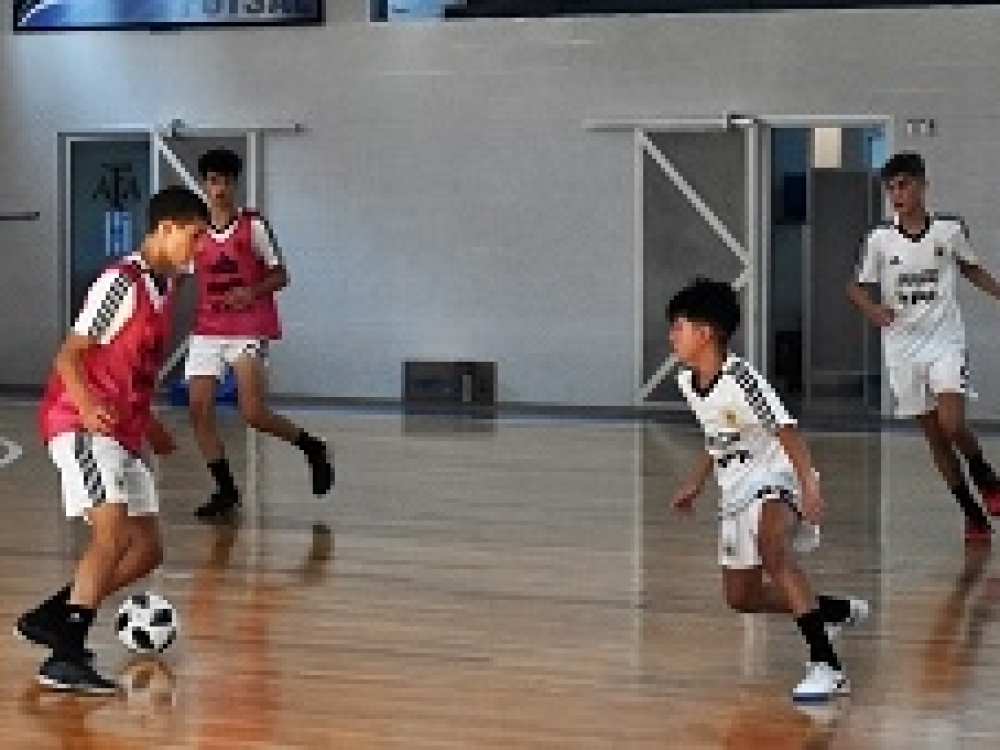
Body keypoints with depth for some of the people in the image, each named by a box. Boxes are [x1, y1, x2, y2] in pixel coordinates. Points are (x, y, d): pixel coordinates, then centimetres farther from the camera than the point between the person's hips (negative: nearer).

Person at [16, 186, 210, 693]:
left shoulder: (163, 288, 15)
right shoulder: (121, 283, -12)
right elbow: (69, 356, -17)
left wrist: (148, 425, 34)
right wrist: (88, 405, -35)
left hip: (123, 432, 10)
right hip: (81, 424, -10)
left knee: (147, 550, 8)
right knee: (115, 533, -25)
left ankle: (49, 618, 18)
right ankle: (65, 658, -29)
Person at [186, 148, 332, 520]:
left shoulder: (253, 226, -5)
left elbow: (279, 275, -2)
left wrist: (253, 292, -20)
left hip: (249, 330, -5)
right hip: (208, 331, 5)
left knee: (253, 413, -15)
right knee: (199, 410, -5)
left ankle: (312, 448, 11)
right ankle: (225, 489, 10)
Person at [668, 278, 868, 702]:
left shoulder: (740, 377, -21)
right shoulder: (687, 381, 4)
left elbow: (785, 431, -28)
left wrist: (809, 486, -39)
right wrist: (694, 486, 23)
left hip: (776, 481, -10)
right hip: (736, 493, 10)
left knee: (772, 549, -39)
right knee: (741, 597, 15)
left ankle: (826, 667, -40)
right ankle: (839, 611, 37)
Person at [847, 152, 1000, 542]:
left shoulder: (950, 229, -3)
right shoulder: (880, 239, -2)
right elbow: (857, 286, 7)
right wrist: (873, 309, -12)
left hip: (945, 339, -2)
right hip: (903, 346, 2)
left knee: (952, 422, -21)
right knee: (934, 435, 6)